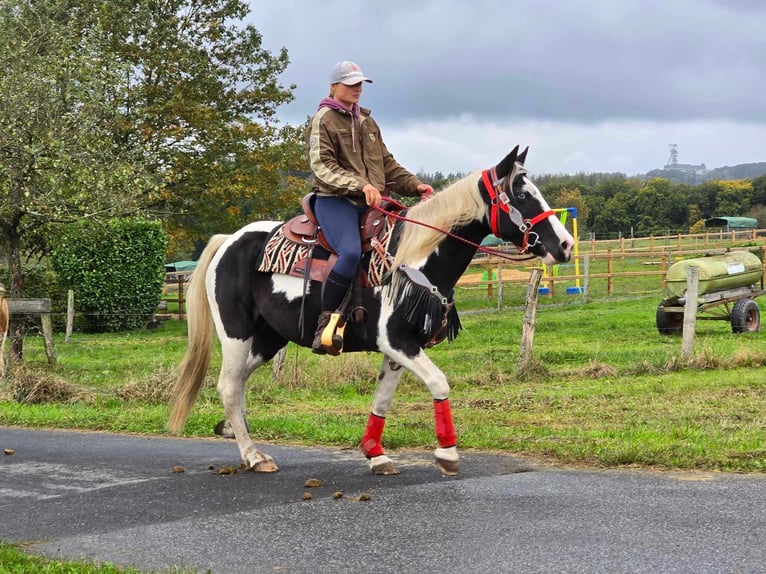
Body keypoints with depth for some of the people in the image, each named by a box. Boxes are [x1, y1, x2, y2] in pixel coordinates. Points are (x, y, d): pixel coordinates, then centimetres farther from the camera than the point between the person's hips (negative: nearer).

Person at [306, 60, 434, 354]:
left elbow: (387, 164, 24)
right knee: (351, 252, -33)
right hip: (335, 200, -8)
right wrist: (360, 185, -24)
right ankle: (325, 324, -27)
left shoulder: (366, 121, 24)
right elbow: (322, 166, -12)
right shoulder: (324, 119, 1)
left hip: (370, 202, 8)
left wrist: (414, 185, 7)